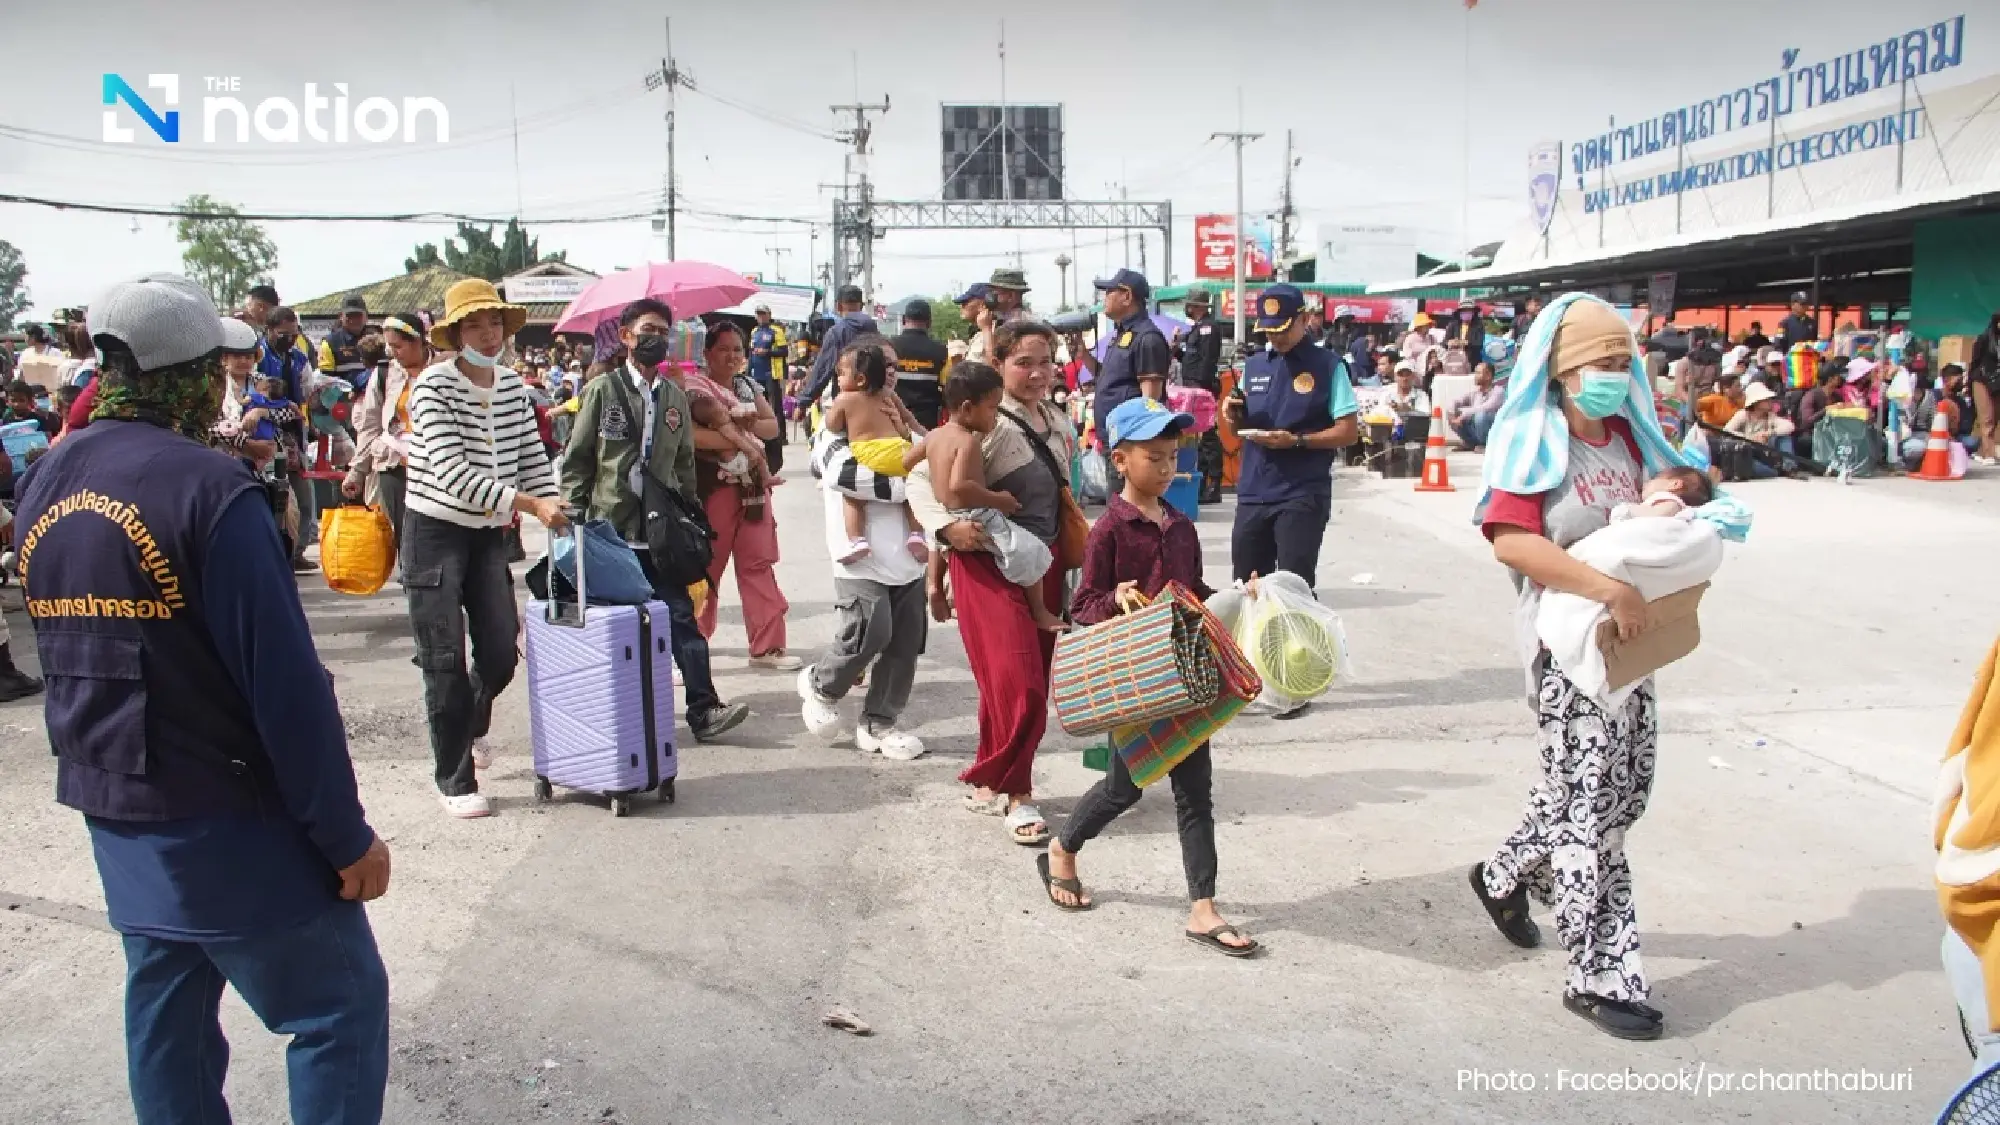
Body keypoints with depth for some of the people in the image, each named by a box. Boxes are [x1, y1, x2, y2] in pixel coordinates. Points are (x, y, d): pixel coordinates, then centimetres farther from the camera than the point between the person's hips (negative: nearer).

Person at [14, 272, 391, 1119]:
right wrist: (346, 834, -15)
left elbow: (70, 651, 17)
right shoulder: (206, 486, -20)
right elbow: (283, 680, -21)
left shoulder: (45, 484, 5)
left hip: (112, 813, 8)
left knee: (164, 1017, 18)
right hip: (227, 819, -8)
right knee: (341, 1004, 3)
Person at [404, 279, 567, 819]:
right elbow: (452, 474, -24)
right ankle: (455, 779, 14)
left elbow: (532, 457, 7)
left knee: (500, 652, 7)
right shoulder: (434, 386, -15)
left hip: (488, 532, 5)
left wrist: (557, 513, -7)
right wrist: (529, 504, -30)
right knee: (446, 662, 0)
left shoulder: (512, 385, 3)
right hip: (435, 531, -5)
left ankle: (470, 728, 40)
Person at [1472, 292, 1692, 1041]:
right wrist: (1608, 589, -29)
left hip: (1628, 639, 8)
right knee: (1590, 801, -3)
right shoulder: (1535, 444, -12)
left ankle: (1506, 875, 38)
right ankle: (1602, 976, 6)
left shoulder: (1628, 436, 10)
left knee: (1626, 791, 16)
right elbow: (1510, 542, -25)